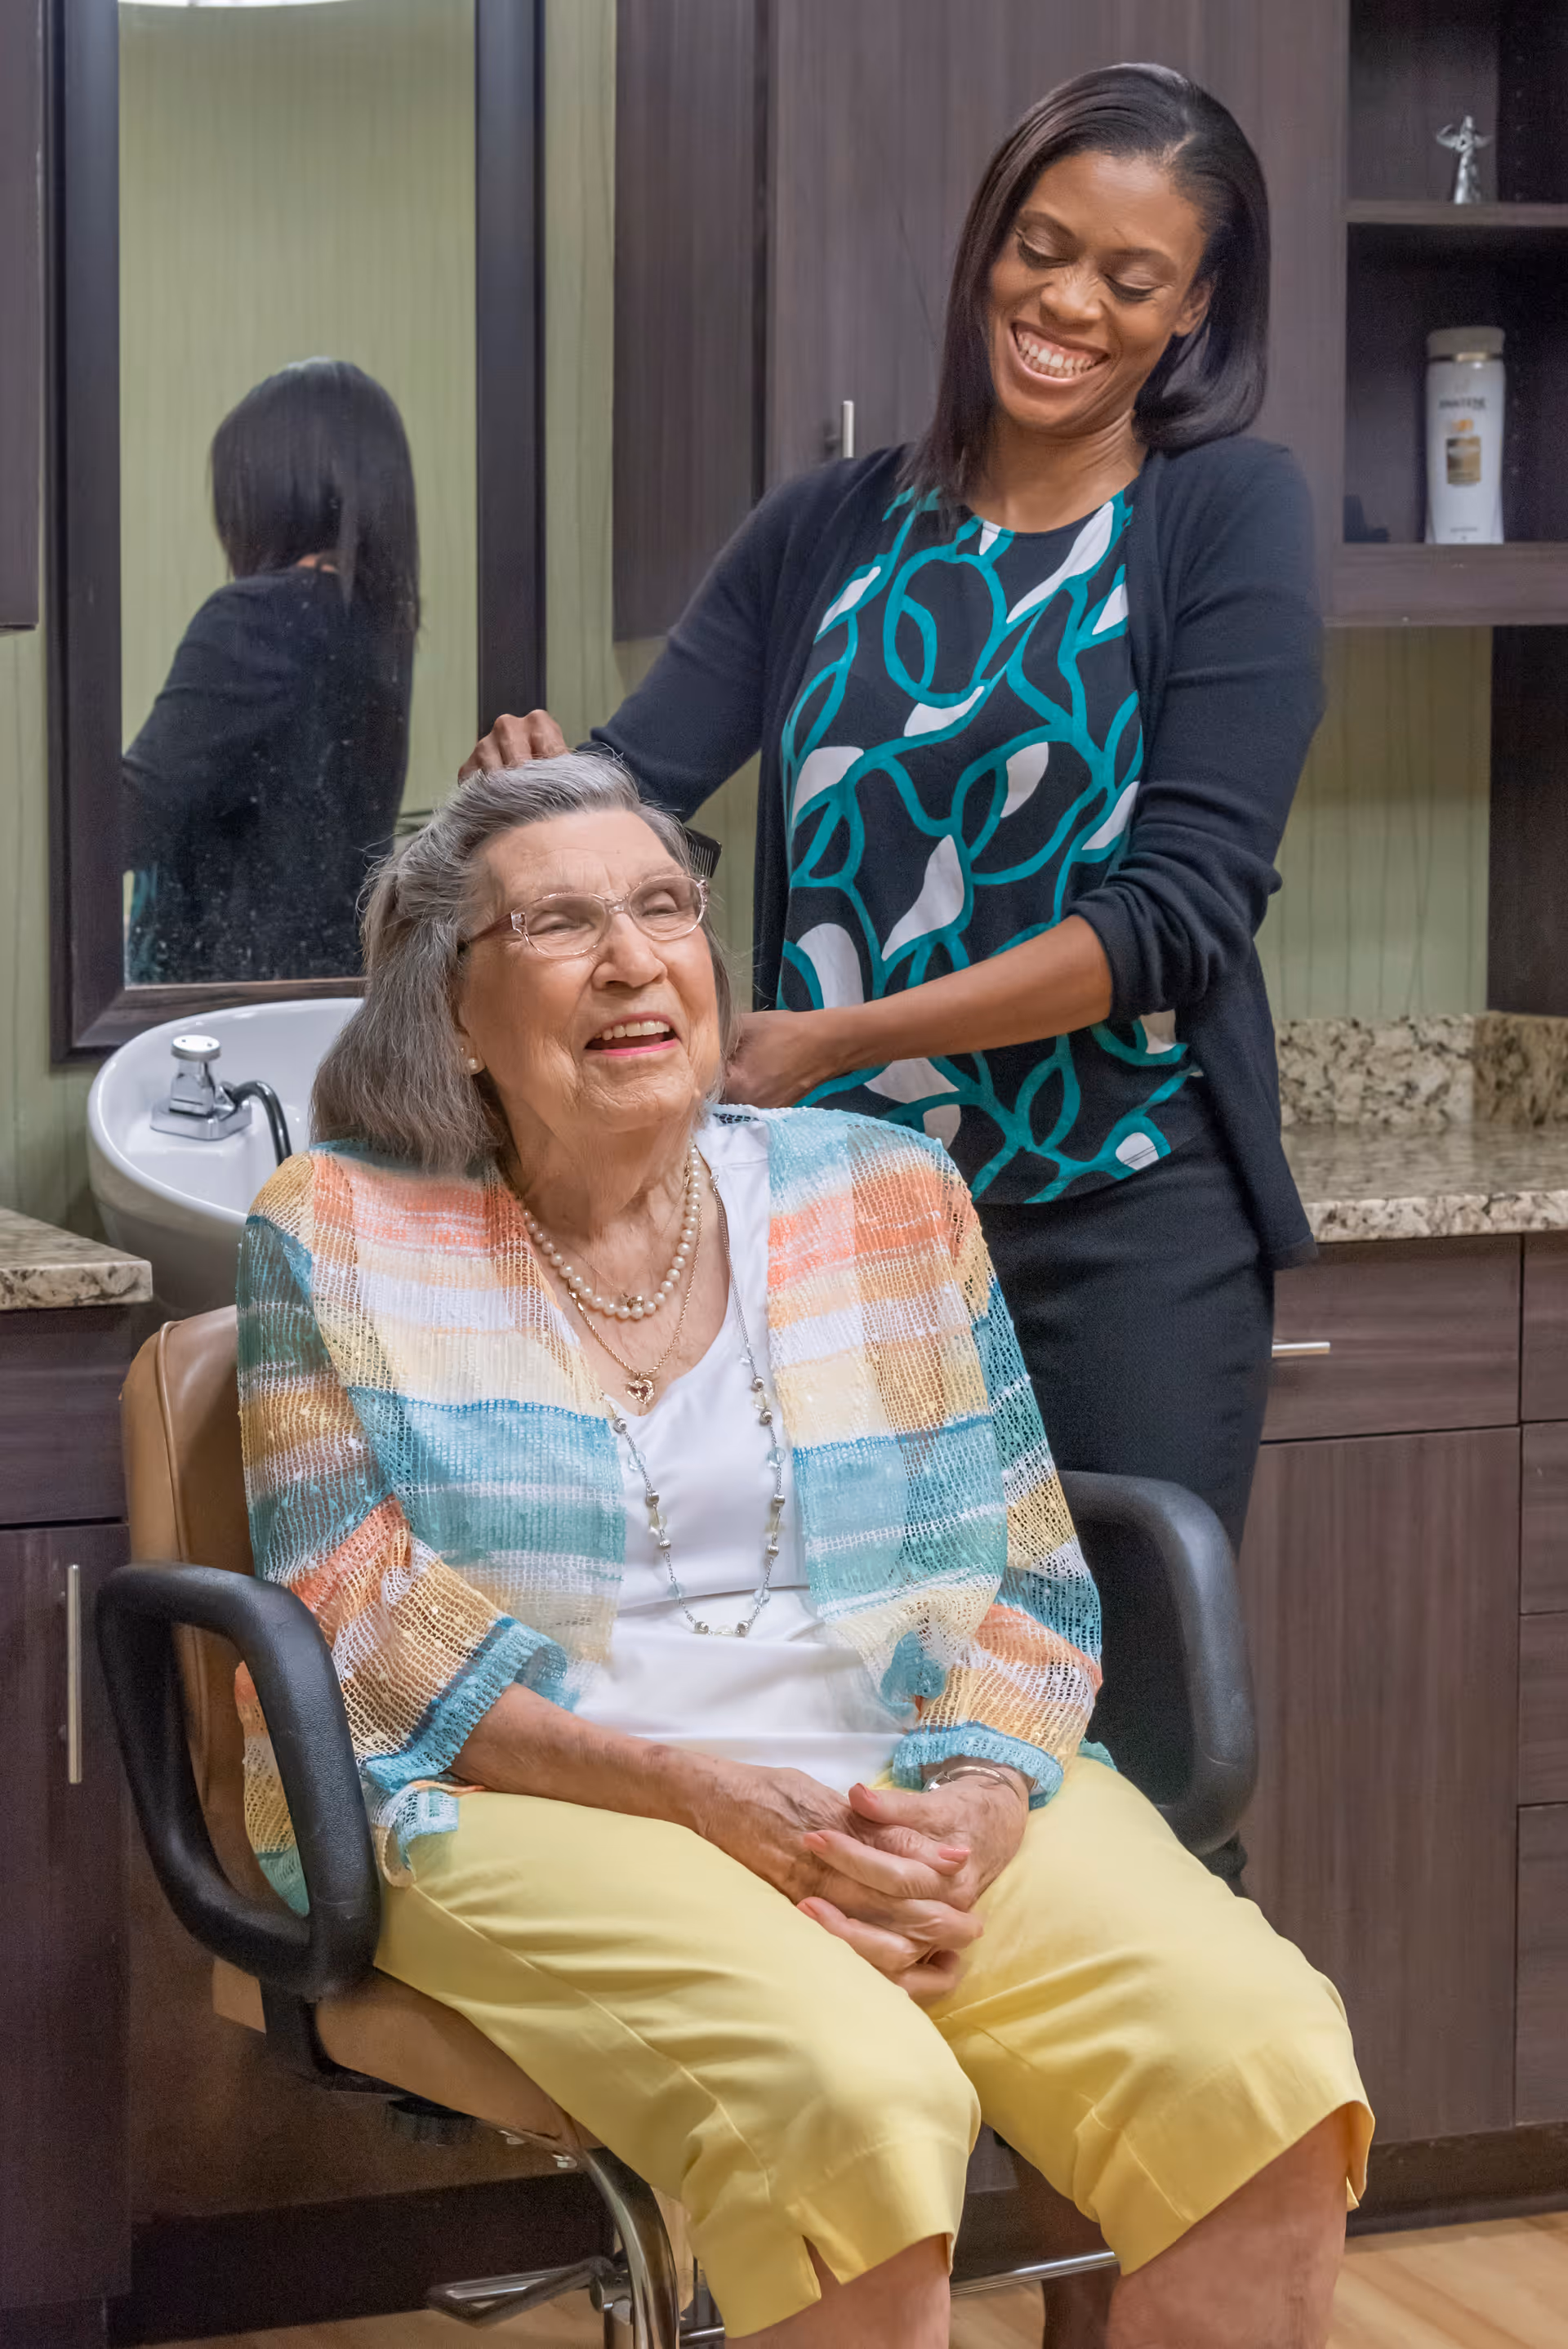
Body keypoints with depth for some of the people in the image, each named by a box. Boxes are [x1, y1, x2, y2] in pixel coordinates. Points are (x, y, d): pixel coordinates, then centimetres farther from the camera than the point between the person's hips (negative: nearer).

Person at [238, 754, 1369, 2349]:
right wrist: (699, 1793, -16)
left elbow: (1031, 1575, 12)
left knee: (1265, 2076, -24)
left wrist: (980, 1793, -10)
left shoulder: (889, 1200, 13)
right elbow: (365, 1634, -3)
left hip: (922, 1783, 4)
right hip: (540, 1802, -3)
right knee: (853, 2105, -35)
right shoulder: (337, 1241, 5)